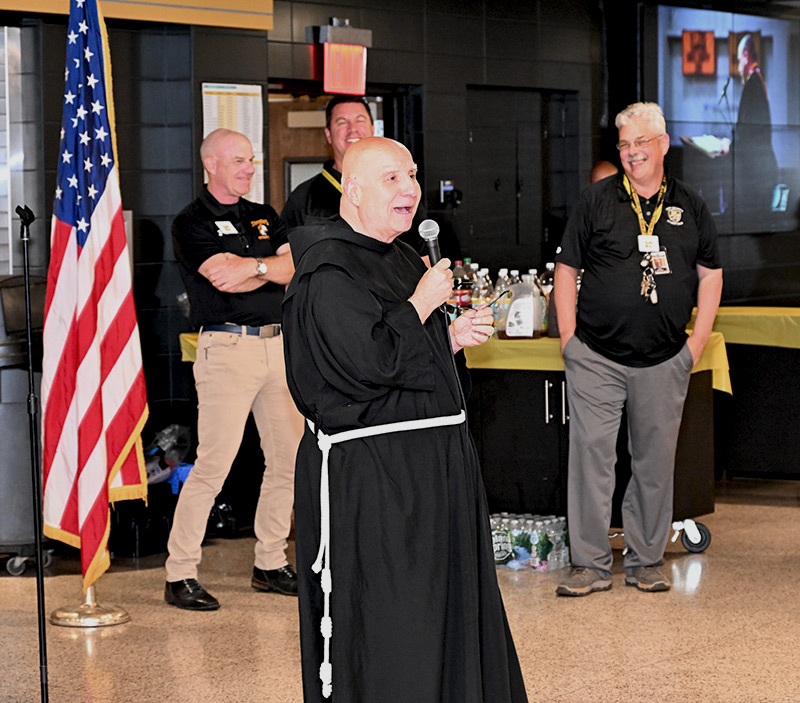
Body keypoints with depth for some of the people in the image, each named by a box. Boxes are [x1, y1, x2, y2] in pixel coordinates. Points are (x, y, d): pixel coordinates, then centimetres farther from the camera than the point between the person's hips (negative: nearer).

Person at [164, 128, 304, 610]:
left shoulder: (266, 218, 18)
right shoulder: (192, 223, -2)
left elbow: (298, 267, 4)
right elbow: (227, 281, -15)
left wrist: (253, 266, -12)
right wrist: (273, 269, -4)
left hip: (278, 344, 7)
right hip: (227, 348, -7)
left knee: (288, 460, 8)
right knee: (214, 464, -11)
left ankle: (271, 564, 19)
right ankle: (181, 574, -5)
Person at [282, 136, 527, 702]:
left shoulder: (402, 259, 16)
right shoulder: (328, 271, -15)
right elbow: (370, 362, -26)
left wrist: (453, 337, 7)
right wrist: (423, 302, -13)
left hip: (431, 462, 10)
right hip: (368, 473, -10)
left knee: (445, 608, 15)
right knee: (383, 631, -4)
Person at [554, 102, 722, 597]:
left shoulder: (690, 208, 8)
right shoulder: (597, 202, 2)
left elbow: (710, 274, 13)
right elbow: (567, 268, 5)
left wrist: (697, 340, 5)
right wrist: (569, 335, -2)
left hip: (664, 361, 2)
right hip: (596, 358, -2)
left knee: (655, 461, 7)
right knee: (591, 456, -3)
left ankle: (646, 561, 18)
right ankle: (591, 564, 5)